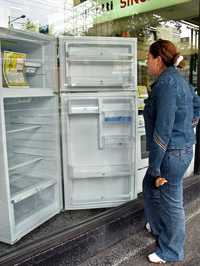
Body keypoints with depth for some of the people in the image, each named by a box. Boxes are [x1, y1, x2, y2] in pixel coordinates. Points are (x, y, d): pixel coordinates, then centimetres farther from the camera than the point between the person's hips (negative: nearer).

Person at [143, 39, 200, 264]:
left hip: (172, 152, -10)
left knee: (170, 201, 7)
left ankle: (170, 253, 30)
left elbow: (163, 128, -25)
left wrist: (155, 166, -20)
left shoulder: (166, 82, -21)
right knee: (150, 187, 25)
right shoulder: (177, 78, 10)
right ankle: (158, 227, 48)